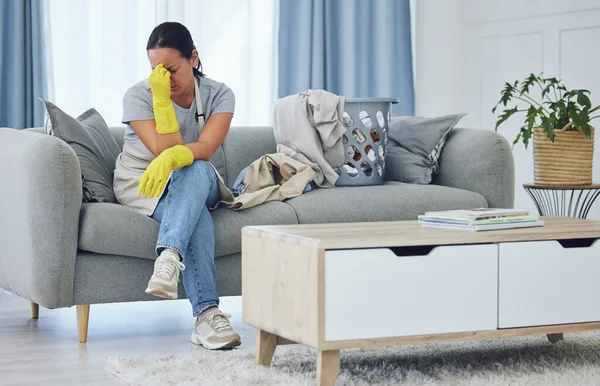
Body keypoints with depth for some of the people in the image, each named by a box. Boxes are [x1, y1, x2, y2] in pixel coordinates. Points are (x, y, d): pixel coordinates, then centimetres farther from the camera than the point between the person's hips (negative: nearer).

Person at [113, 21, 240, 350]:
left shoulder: (218, 95, -7)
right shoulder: (138, 96, -11)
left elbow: (205, 147, -23)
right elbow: (165, 150, -21)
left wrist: (172, 158, -44)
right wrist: (162, 99, -30)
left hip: (199, 184, 2)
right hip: (141, 184, -2)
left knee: (197, 171, -38)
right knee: (197, 217, -36)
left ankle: (169, 256, -55)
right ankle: (207, 313, -47)